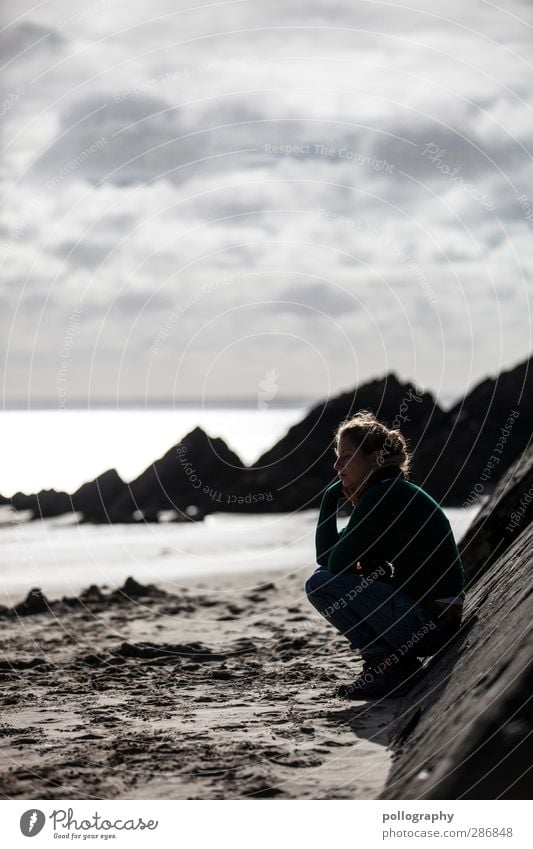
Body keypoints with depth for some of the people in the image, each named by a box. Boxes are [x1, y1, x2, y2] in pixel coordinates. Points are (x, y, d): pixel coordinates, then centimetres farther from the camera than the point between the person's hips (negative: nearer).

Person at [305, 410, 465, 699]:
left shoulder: (384, 496, -15)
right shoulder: (392, 493, 15)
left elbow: (336, 564, -13)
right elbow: (326, 557, 16)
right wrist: (331, 496, 5)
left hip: (429, 621, -10)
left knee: (320, 584, -11)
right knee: (327, 577, 20)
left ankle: (390, 665, -7)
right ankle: (391, 661, 12)